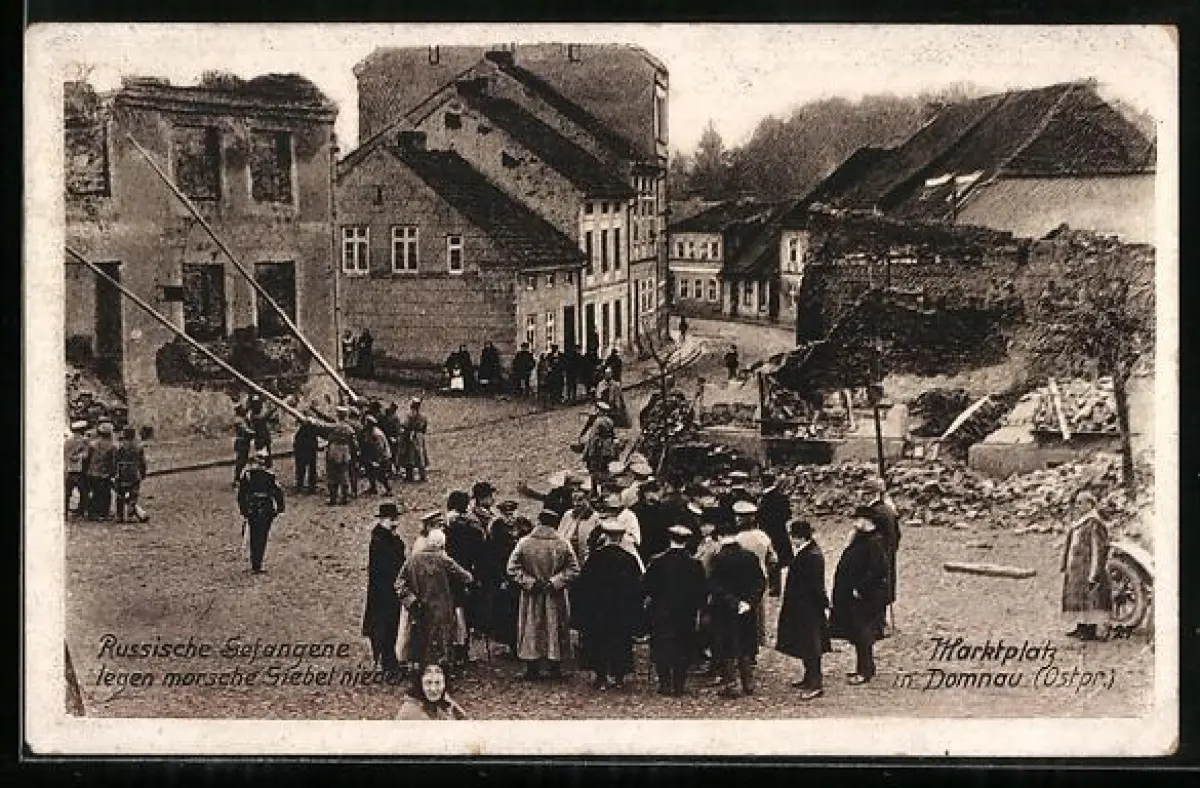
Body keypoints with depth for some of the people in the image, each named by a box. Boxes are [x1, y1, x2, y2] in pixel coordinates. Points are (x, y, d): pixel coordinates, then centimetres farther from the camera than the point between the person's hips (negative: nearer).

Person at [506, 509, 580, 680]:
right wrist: (555, 582, -7)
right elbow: (573, 570, -9)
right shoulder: (563, 544, -8)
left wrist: (529, 582, -7)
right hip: (555, 600, 0)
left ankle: (532, 669, 11)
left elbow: (512, 569, -9)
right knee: (555, 630, 10)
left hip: (531, 598, 0)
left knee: (532, 631, 10)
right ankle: (555, 668, 12)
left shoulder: (524, 543, -8)